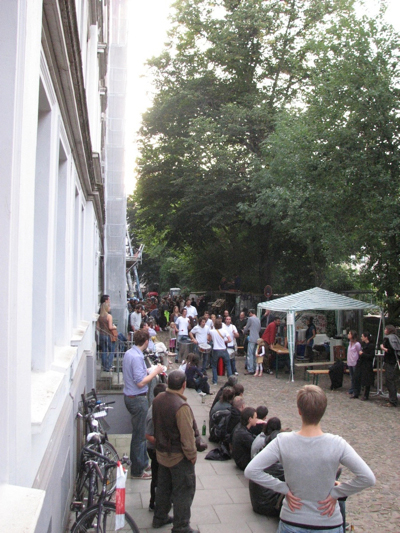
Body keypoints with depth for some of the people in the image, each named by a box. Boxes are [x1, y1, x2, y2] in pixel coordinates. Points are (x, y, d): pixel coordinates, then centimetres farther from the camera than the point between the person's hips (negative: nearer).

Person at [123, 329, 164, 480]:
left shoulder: (129, 353, 6)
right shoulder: (137, 357, -24)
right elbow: (140, 382, -27)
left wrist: (149, 370, 14)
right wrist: (154, 372, -16)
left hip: (130, 396, 10)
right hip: (138, 399, -10)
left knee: (140, 433, 22)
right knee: (139, 435, 3)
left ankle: (143, 462, 36)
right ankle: (137, 471, 16)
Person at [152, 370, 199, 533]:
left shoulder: (158, 399, -6)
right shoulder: (181, 406, -30)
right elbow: (187, 435, -26)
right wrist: (192, 455, -12)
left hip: (161, 452, 8)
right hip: (179, 457, -8)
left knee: (163, 486, 24)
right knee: (183, 491, 9)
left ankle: (160, 518, 39)